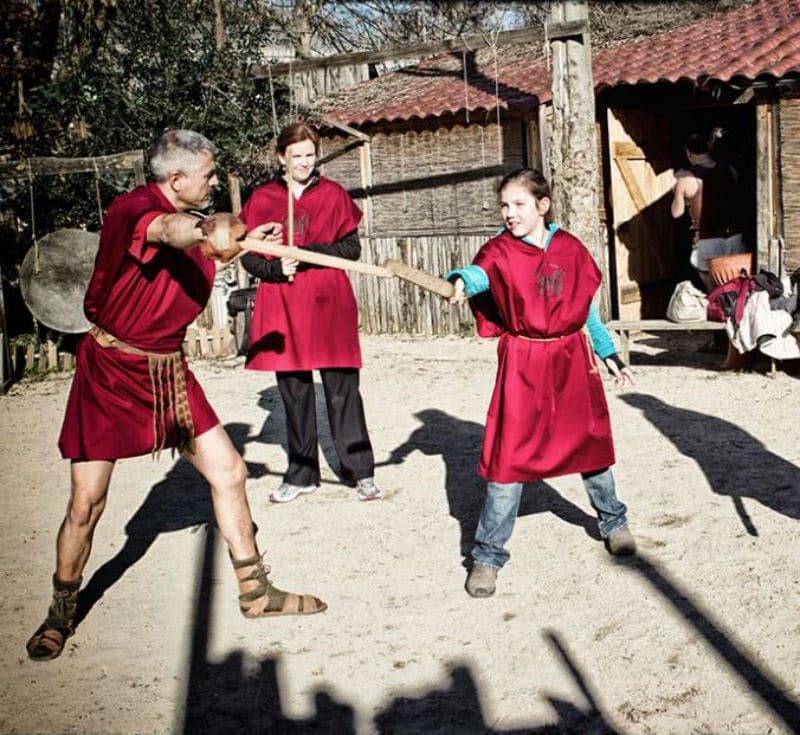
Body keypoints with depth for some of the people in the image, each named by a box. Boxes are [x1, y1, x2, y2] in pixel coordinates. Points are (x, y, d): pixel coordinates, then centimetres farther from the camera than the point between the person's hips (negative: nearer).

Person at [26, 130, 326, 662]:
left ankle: (256, 592, 18)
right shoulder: (132, 209, -21)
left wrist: (237, 244, 5)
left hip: (169, 370, 7)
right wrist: (206, 234, -67)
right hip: (112, 370, -7)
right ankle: (62, 614, 19)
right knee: (87, 502, -4)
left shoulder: (194, 222, 4)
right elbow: (167, 231, -46)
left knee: (230, 472, 4)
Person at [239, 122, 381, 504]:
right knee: (293, 393, 7)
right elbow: (248, 256, 7)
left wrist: (309, 254, -13)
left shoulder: (333, 195, 5)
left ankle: (361, 472, 8)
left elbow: (351, 248, 1)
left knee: (342, 390, -1)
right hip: (283, 305, 1)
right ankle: (301, 475, 19)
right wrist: (276, 268, -13)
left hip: (329, 304, -1)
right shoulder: (262, 200, 6)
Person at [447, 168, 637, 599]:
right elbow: (481, 271, -30)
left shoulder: (570, 250, 3)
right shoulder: (501, 249, -7)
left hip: (571, 358, 3)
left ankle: (613, 521, 41)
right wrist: (461, 282, -53)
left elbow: (588, 308, 13)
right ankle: (487, 556, 4)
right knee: (509, 455, -5)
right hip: (522, 363, -3)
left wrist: (608, 354, 15)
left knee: (590, 443, 15)